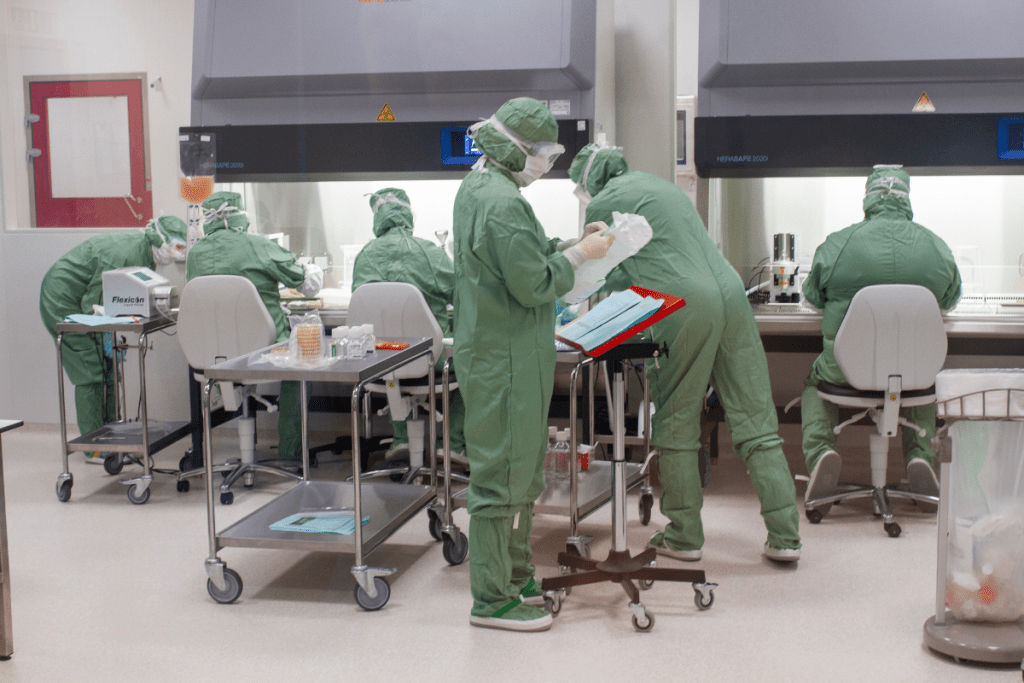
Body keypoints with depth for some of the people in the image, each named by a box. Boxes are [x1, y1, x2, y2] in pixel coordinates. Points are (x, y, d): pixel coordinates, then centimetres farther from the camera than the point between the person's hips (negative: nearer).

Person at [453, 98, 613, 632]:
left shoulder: (476, 188, 12)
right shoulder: (503, 203, -21)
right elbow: (535, 284, -21)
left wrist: (567, 246, 8)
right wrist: (579, 255, -8)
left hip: (488, 346, 11)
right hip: (506, 359, -11)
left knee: (523, 466, 20)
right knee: (502, 472, -3)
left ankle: (515, 571, 33)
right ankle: (491, 598, 6)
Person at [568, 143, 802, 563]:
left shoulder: (602, 205, 6)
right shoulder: (660, 186, 30)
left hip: (686, 307, -7)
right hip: (730, 293, 7)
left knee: (676, 426, 6)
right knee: (756, 422, 5)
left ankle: (684, 537, 13)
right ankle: (784, 536, 6)